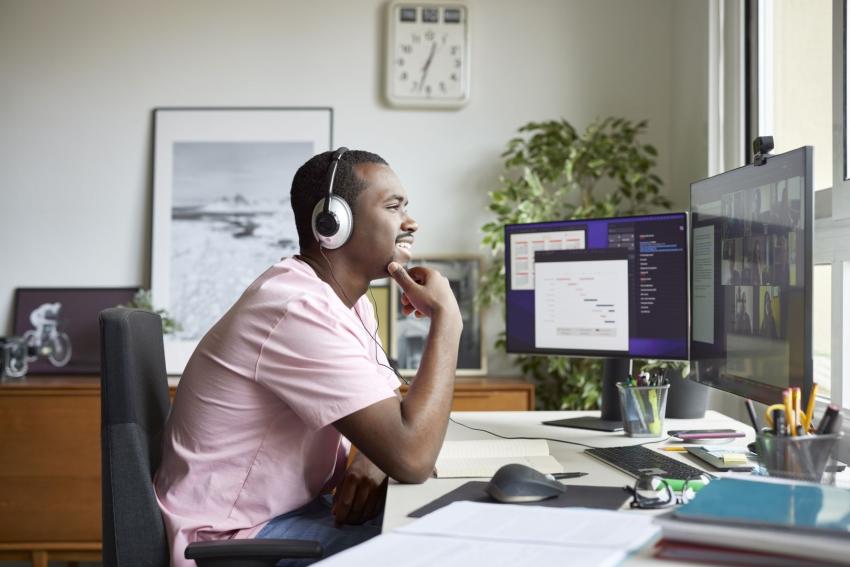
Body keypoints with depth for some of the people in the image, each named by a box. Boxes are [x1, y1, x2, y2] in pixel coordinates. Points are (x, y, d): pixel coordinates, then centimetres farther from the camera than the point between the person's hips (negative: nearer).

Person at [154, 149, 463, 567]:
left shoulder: (350, 300, 6)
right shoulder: (299, 310, -26)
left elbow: (397, 416, 11)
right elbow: (412, 456, -30)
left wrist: (370, 462, -13)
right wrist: (446, 319, -20)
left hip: (295, 507, 9)